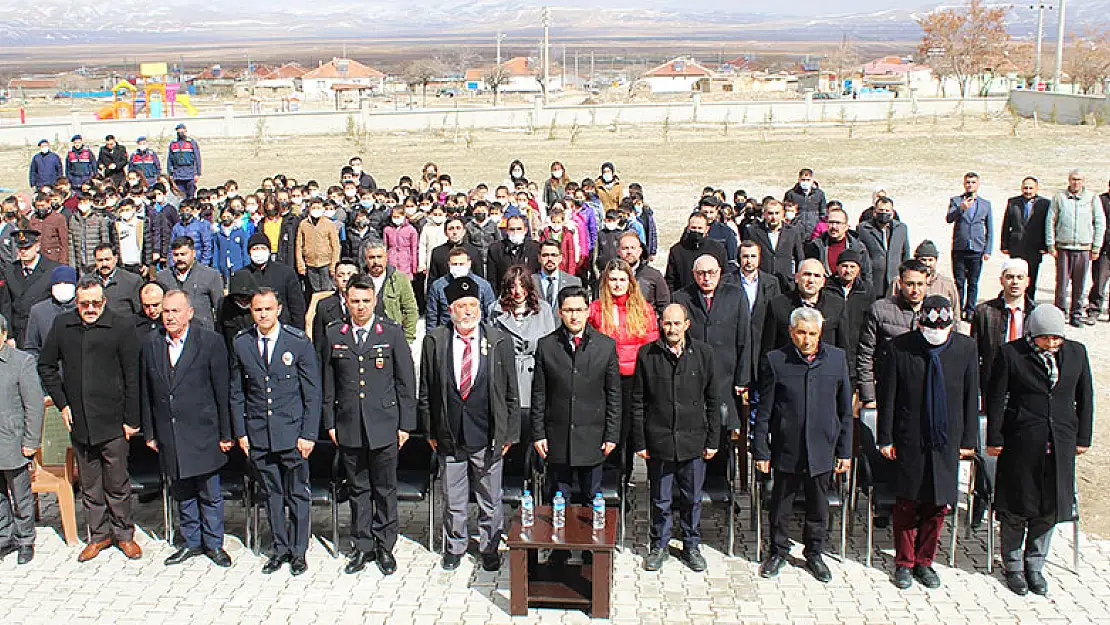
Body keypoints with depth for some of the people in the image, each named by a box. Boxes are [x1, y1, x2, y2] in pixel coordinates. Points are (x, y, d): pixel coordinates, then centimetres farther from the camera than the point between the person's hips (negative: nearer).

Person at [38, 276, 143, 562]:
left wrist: (131, 420, -7)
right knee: (89, 485, 13)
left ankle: (124, 533, 22)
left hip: (112, 422, -4)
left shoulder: (122, 328, -7)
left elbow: (132, 377, -6)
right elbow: (46, 366, 15)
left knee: (117, 484, 6)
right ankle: (99, 534, 27)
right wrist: (62, 404, 8)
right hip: (78, 421, 4)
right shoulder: (62, 325, 4)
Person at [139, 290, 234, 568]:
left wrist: (225, 434, -5)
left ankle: (214, 544, 21)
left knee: (210, 494, 6)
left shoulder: (210, 342, -7)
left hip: (203, 433, -4)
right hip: (169, 435, 4)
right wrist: (149, 432, 8)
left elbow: (222, 391, -5)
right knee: (182, 493, 14)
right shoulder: (150, 345, 5)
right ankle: (192, 542, 28)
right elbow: (146, 393, 10)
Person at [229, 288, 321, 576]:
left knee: (297, 493, 4)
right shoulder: (241, 344, 3)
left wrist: (308, 434, -9)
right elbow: (237, 393, 10)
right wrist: (241, 432, 4)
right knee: (271, 493, 12)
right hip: (258, 434, 3)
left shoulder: (299, 342, -6)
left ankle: (298, 551, 17)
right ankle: (280, 547, 25)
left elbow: (312, 393, -4)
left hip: (292, 431, -3)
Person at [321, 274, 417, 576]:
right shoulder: (333, 334, 4)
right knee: (358, 489, 11)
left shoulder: (392, 332, -1)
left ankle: (385, 546, 20)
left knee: (385, 489, 7)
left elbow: (406, 381, 0)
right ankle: (363, 546, 23)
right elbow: (328, 382, 9)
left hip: (384, 425, -2)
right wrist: (330, 422, 5)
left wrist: (405, 424, -3)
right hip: (349, 426, 2)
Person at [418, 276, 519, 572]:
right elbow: (425, 391, 4)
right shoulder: (434, 340, -2)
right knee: (453, 501, 14)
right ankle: (454, 547, 34)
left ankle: (489, 548, 31)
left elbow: (511, 393, 1)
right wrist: (430, 431, 3)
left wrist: (510, 433, -1)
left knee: (490, 501, 12)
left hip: (488, 437, -1)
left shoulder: (500, 341, -3)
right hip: (449, 437, 1)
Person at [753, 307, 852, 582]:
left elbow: (845, 410, 6)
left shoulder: (837, 358, 0)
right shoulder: (775, 360, -6)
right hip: (786, 448, -1)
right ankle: (778, 552, 32)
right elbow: (763, 411, -2)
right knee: (781, 505, 12)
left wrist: (845, 451, 6)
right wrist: (761, 450, -3)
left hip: (822, 449, 2)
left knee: (818, 506, 15)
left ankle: (814, 554, 34)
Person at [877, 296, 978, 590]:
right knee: (907, 504, 6)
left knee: (939, 505, 10)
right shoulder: (900, 347, -9)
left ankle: (924, 561, 28)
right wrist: (886, 438, -4)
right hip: (909, 440, -2)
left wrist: (968, 439, 6)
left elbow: (971, 396, 6)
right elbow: (887, 396, -3)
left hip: (947, 441, 2)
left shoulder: (966, 347, -2)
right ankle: (904, 563, 23)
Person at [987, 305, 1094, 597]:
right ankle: (1013, 565, 25)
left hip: (1060, 444, 3)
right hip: (1020, 443, -3)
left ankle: (1035, 564, 28)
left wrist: (1083, 437, 11)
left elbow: (1085, 397, 12)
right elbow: (996, 399, -3)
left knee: (1049, 507, 11)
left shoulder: (1076, 352, 2)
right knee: (1016, 507, 7)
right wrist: (994, 439, -3)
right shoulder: (1011, 354, -8)